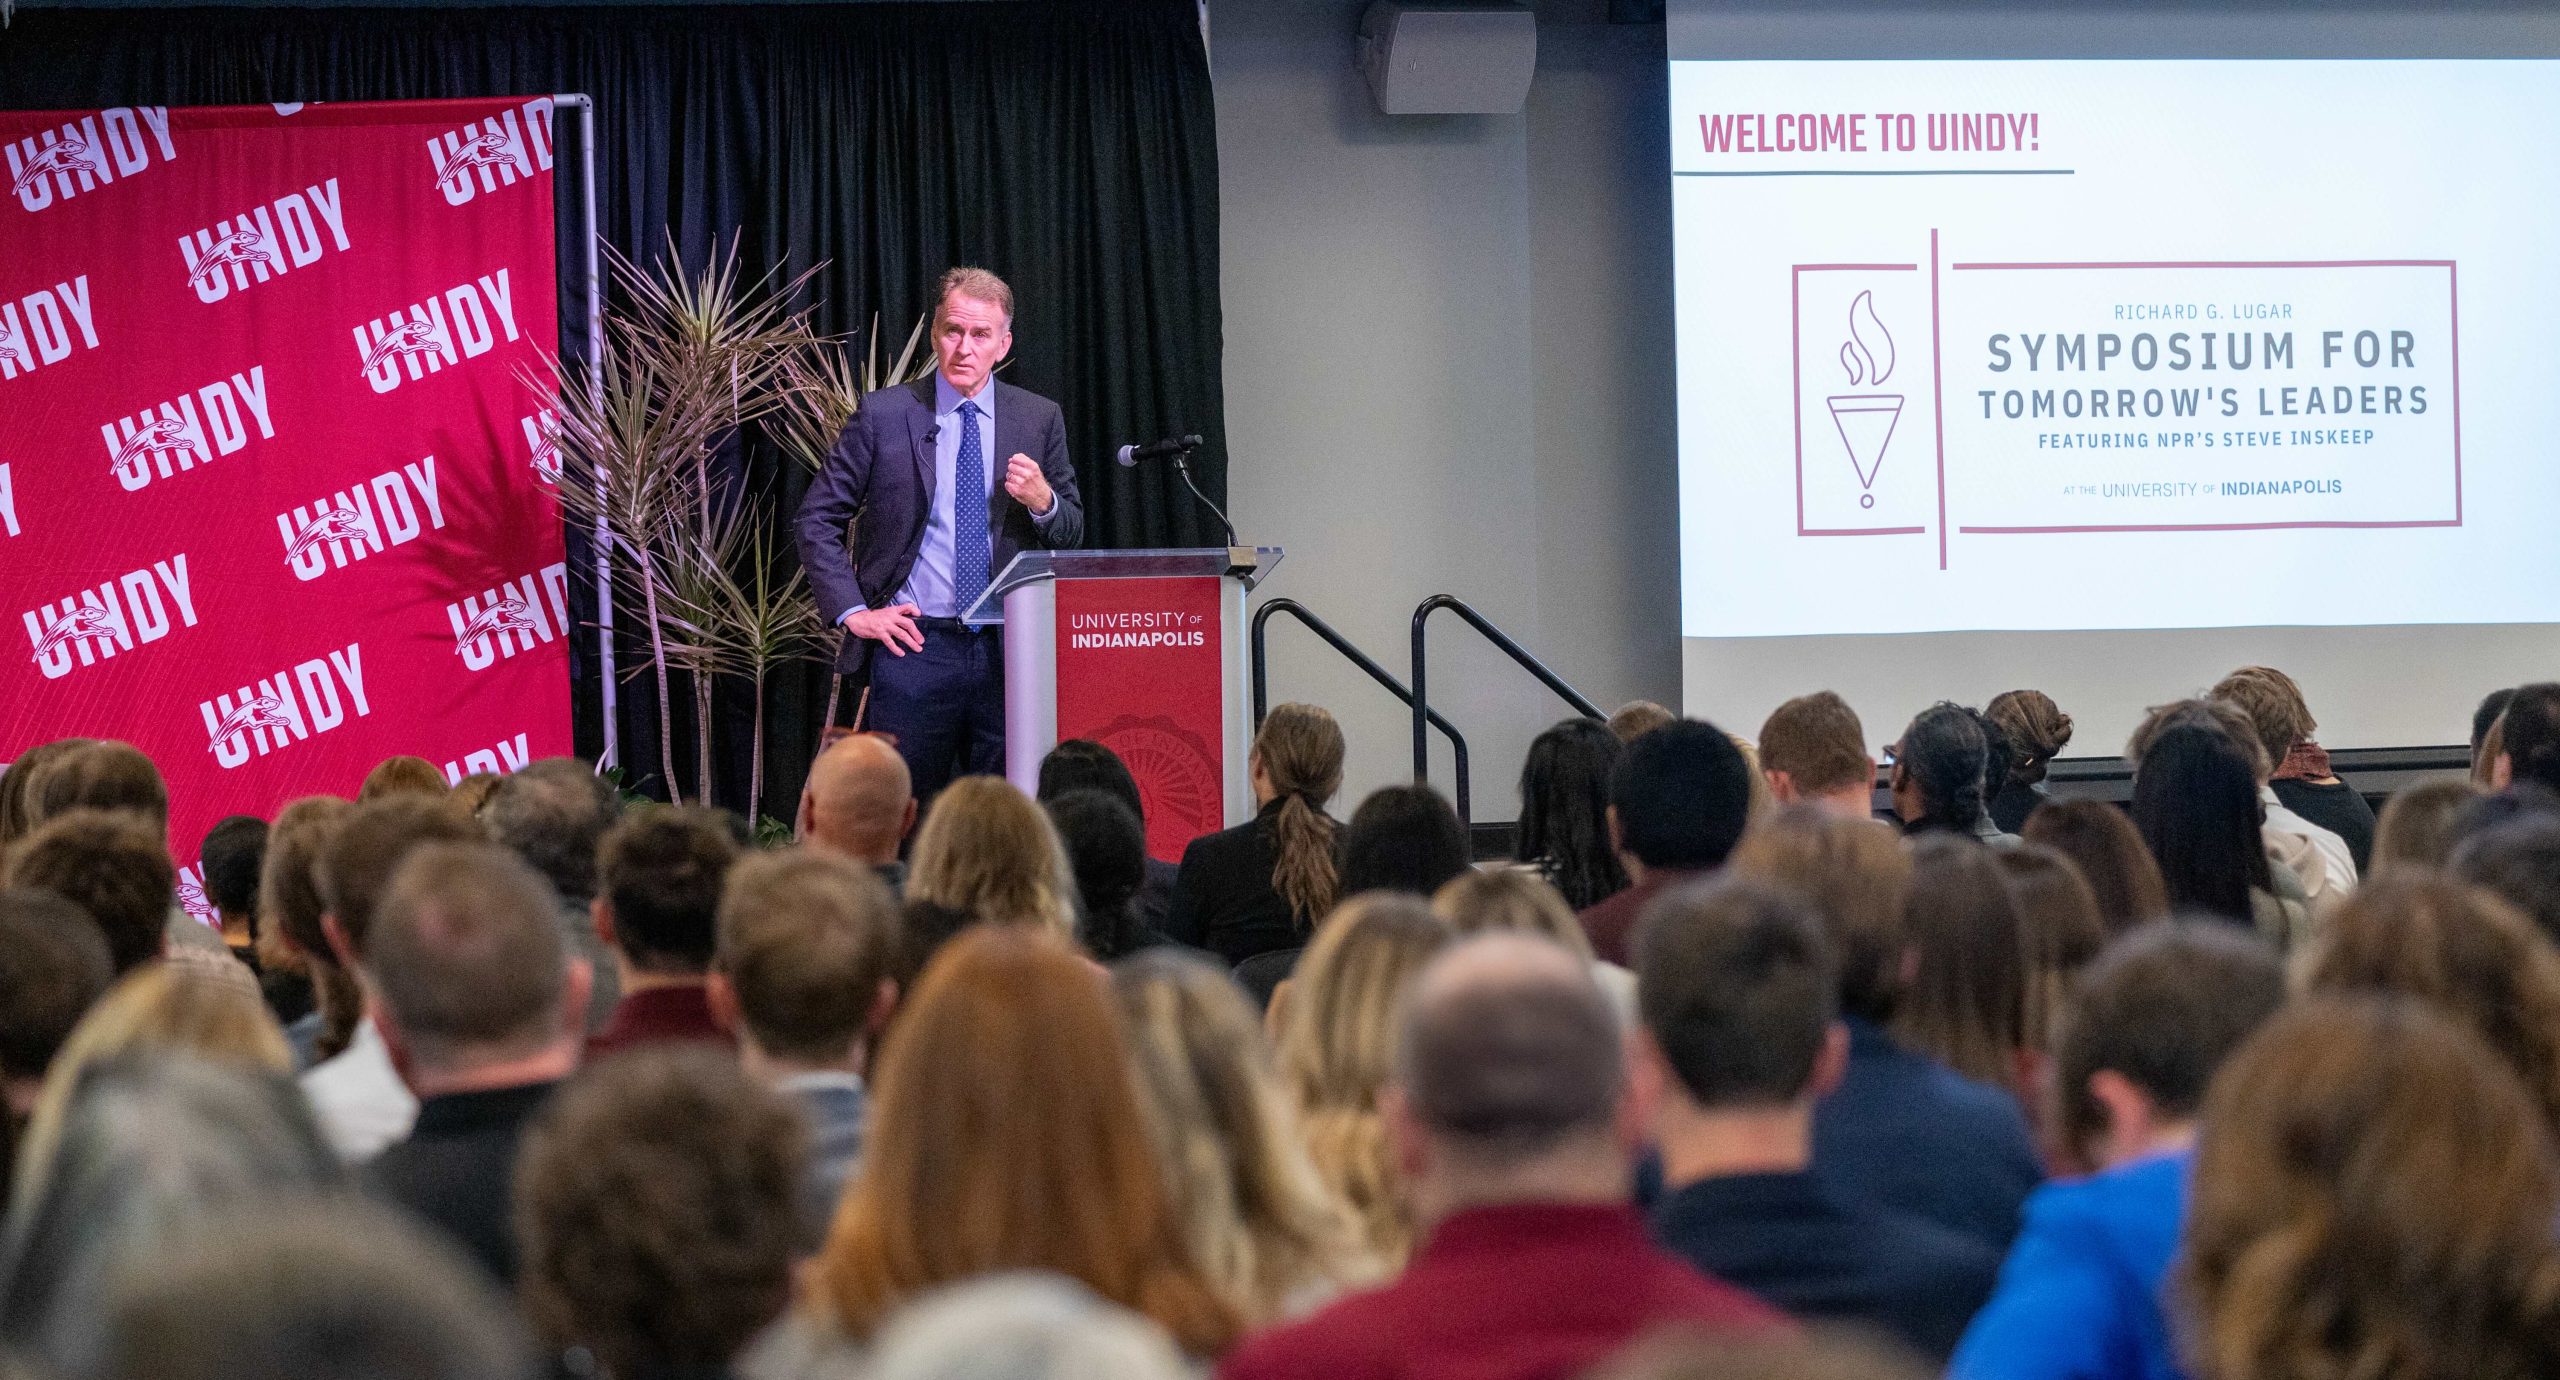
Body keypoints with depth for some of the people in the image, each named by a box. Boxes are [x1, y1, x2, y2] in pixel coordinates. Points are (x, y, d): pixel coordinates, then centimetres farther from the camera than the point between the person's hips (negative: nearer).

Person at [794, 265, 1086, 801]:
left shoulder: (1040, 420, 8)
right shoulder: (884, 415, 2)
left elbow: (1072, 533, 13)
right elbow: (817, 518, 6)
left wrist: (1043, 502, -10)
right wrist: (852, 611, -4)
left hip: (1009, 653, 2)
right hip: (916, 646, -2)